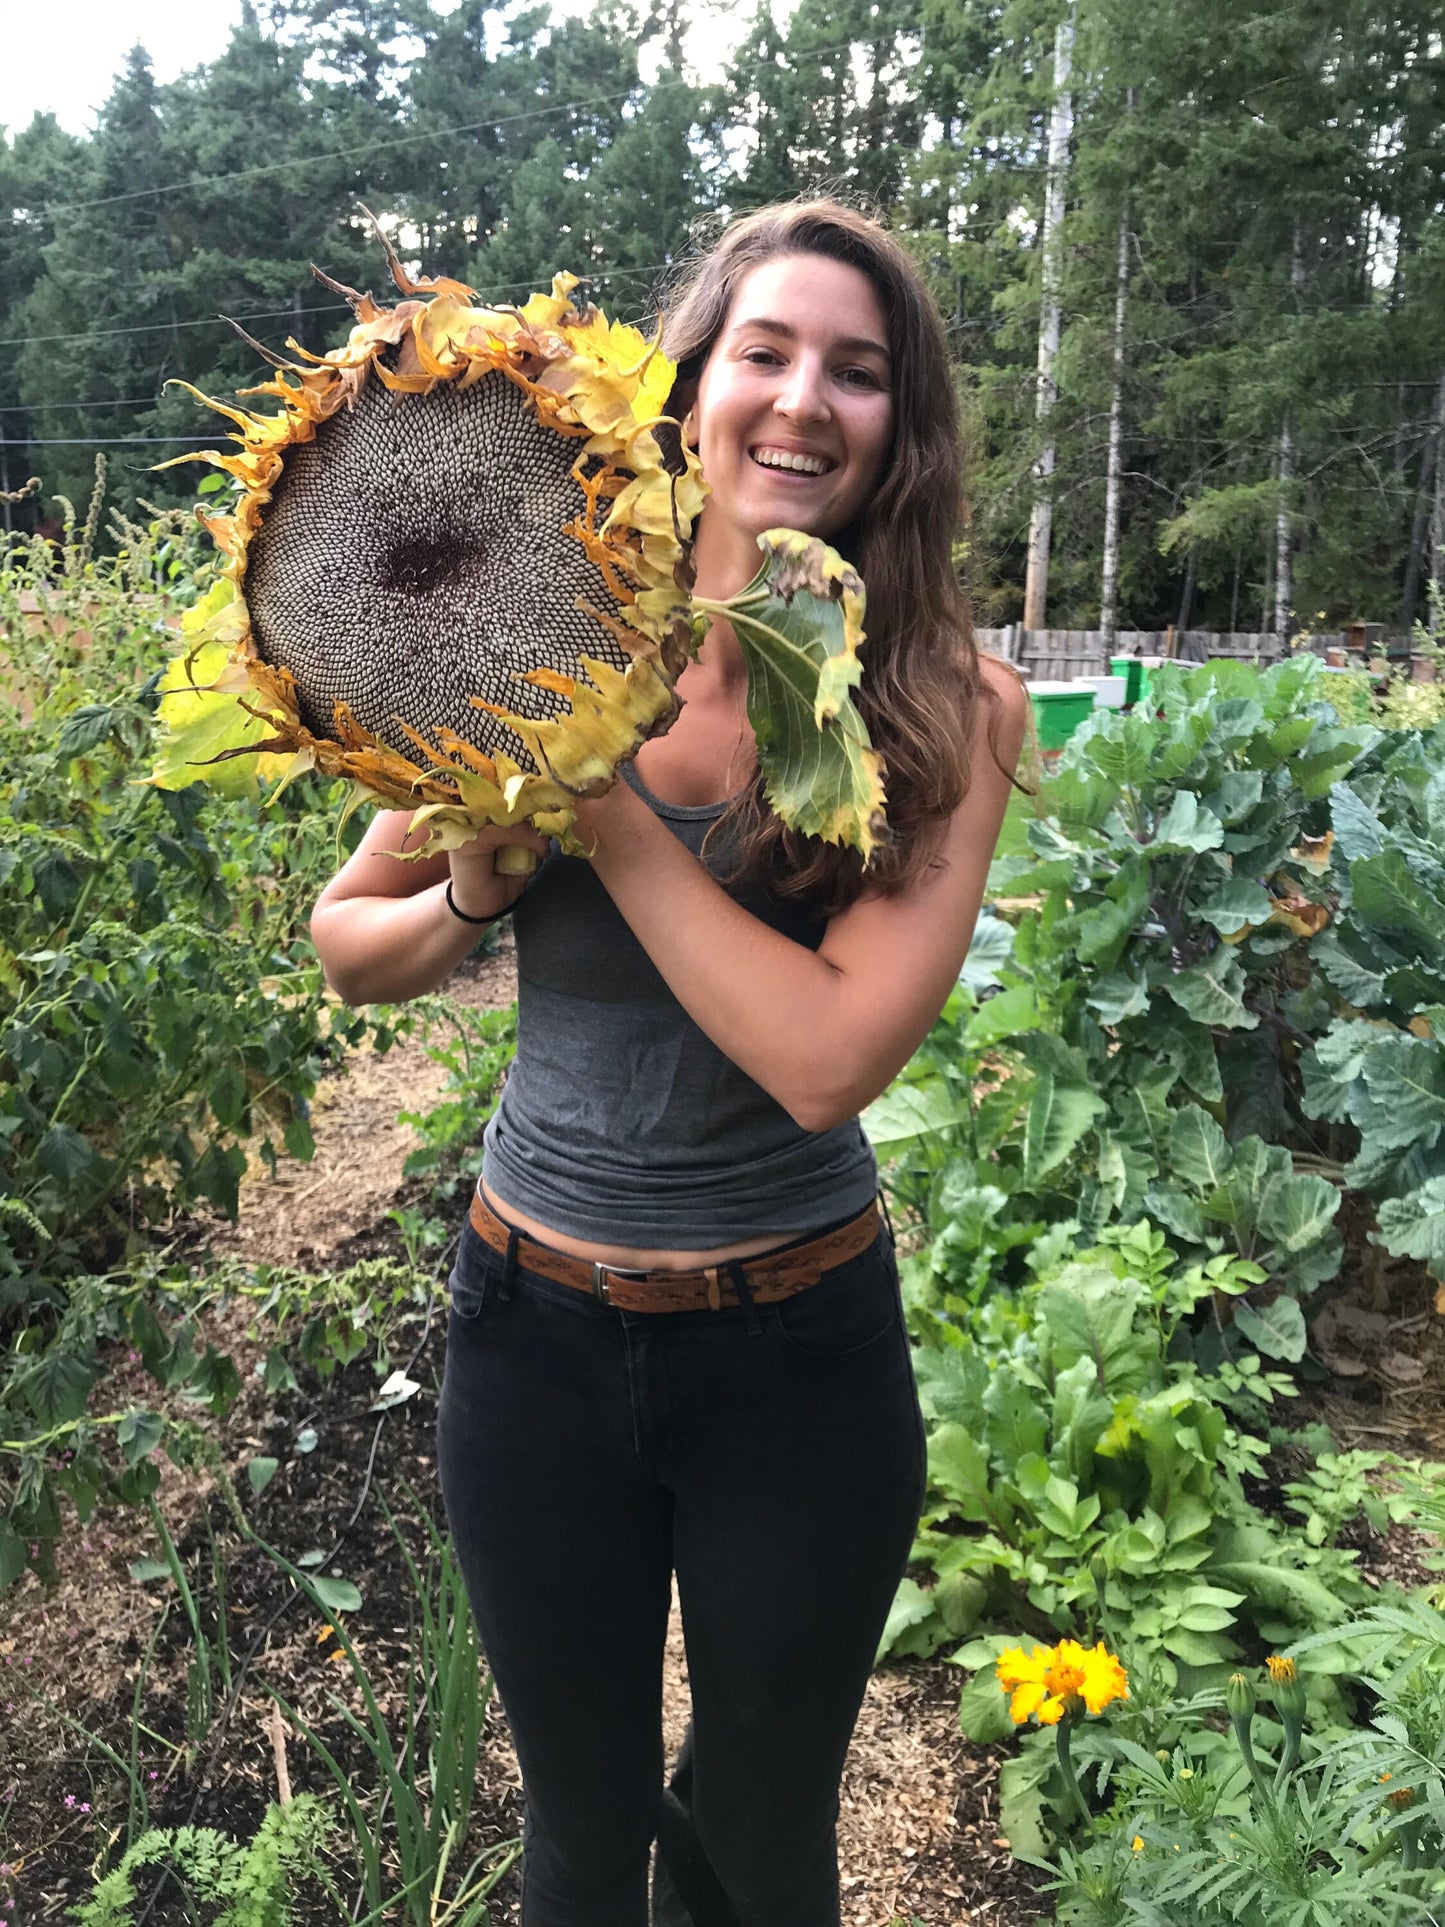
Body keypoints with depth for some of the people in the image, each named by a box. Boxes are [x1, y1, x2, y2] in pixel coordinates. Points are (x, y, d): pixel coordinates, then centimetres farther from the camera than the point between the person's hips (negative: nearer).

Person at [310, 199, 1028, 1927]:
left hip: (802, 1347, -1)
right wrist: (478, 889, -17)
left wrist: (604, 807, -22)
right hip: (538, 1326, 1)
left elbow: (831, 1058, -24)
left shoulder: (952, 709, -11)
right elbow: (345, 944, 3)